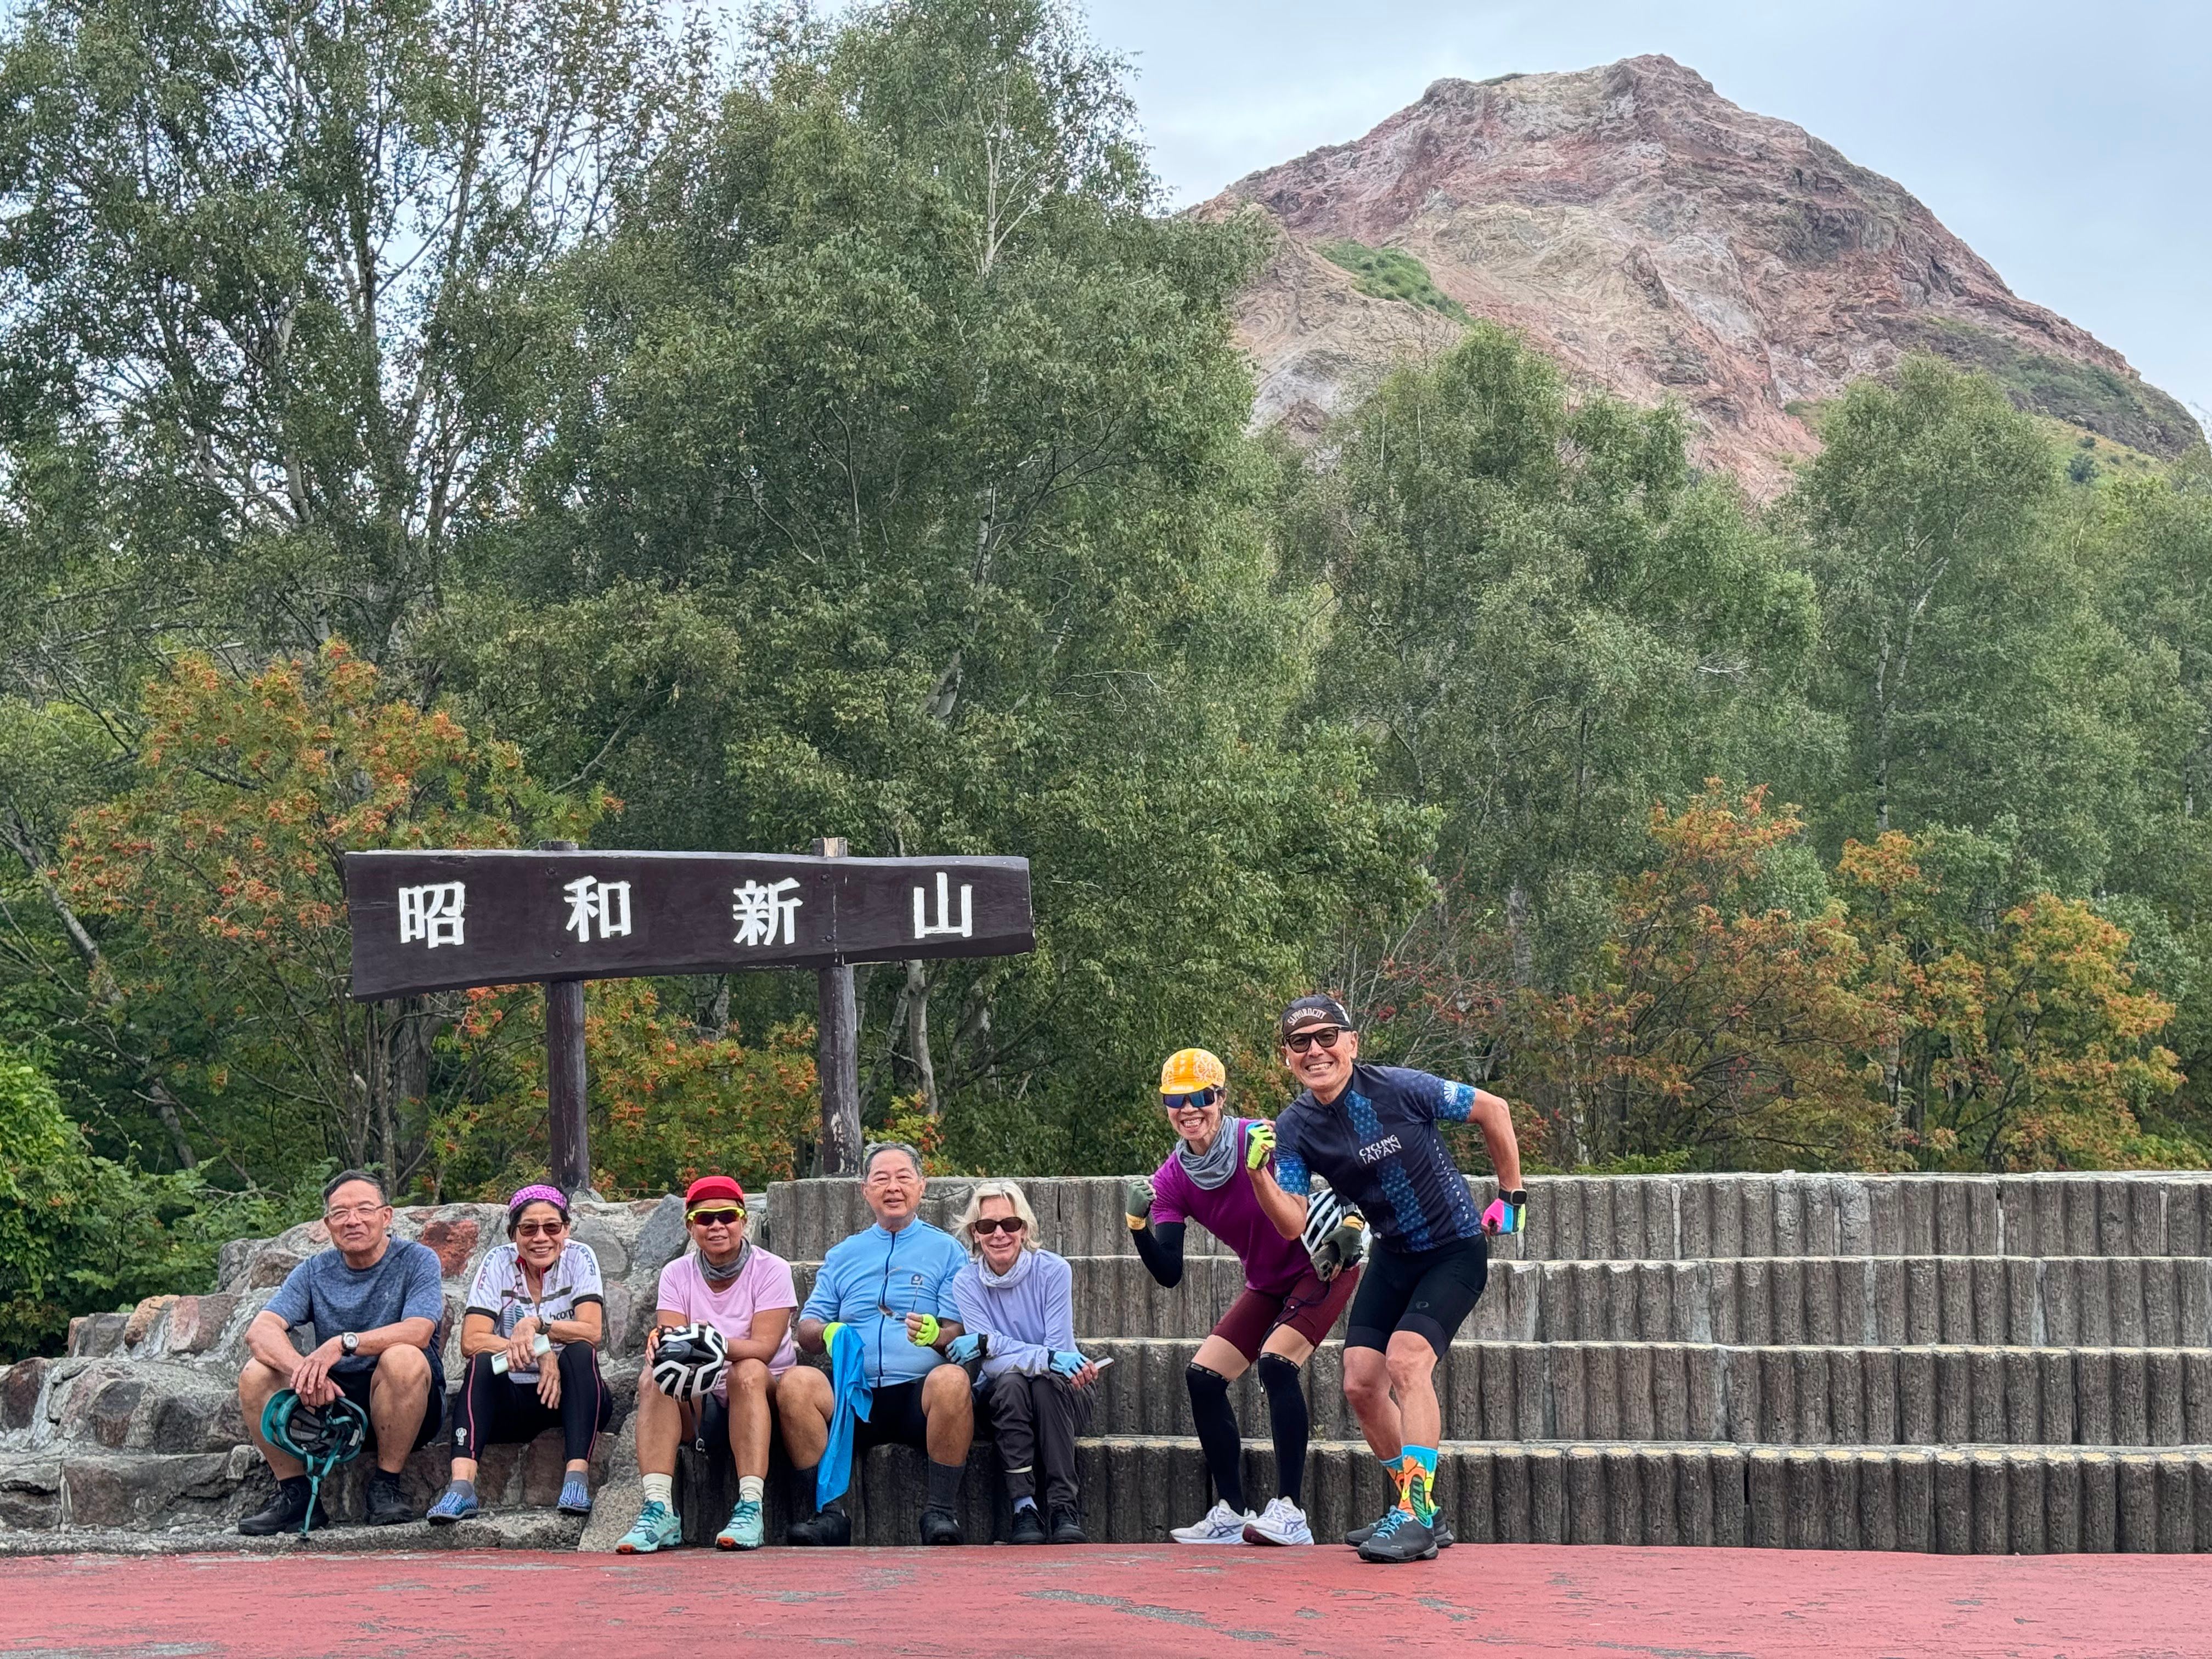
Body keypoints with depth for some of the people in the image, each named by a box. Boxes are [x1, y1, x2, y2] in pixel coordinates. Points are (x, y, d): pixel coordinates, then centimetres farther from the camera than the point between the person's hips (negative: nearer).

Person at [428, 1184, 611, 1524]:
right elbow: (471, 1342, -16)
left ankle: (577, 1477, -41)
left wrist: (537, 1325, -31)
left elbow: (591, 1333, -17)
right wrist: (539, 1353, -27)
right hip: (514, 1400, 1)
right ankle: (461, 1485, -44)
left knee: (580, 1353, -29)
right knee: (482, 1362, -28)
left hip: (571, 1395, 0)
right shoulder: (498, 1263, -4)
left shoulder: (579, 1258, -5)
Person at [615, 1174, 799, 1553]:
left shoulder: (770, 1270, -5)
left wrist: (716, 1343, -39)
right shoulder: (677, 1274, 6)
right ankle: (659, 1511, -38)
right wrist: (664, 1342, -35)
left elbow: (763, 1348, -19)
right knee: (653, 1378, -26)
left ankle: (750, 1508, -43)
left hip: (762, 1395, -3)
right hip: (699, 1402, 3)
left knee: (747, 1371, -35)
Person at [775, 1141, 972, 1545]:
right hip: (853, 1395, 2)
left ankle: (940, 1511, -26)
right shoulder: (843, 1255, 22)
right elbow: (806, 1330, 16)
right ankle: (830, 1512, -24)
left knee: (952, 1379, -35)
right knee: (796, 1382, -26)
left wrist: (936, 1334, -20)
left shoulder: (946, 1251, 13)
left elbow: (959, 1332, 5)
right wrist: (826, 1333, -9)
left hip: (919, 1392, -2)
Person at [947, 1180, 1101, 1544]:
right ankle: (1024, 1508, -35)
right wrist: (1047, 1358, -34)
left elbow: (1060, 1350, -17)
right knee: (1010, 1381, -33)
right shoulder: (967, 1283, -7)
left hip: (1060, 1394, 0)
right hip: (1002, 1398, 0)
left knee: (1047, 1382, -34)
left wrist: (988, 1343, -24)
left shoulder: (1053, 1271, -10)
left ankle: (1065, 1509, -36)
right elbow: (992, 1364, -17)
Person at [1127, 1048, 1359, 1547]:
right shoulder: (1171, 1181, -8)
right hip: (1267, 1284, 7)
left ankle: (1289, 1512, -24)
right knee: (1203, 1375, -2)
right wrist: (1139, 1224, -30)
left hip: (1322, 1268, -7)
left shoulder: (1260, 1139, -25)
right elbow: (1169, 1273, -13)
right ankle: (1230, 1514, 7)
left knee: (1276, 1361, -26)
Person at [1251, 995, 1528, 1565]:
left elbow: (1492, 1110, -8)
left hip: (1455, 1250, -6)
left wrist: (1510, 1196, -3)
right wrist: (1259, 1176, -31)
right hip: (1392, 1256, 6)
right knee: (1361, 1383, -2)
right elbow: (1293, 1225, -13)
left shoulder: (1399, 1089, -21)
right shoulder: (1295, 1127, -8)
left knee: (1406, 1360, -24)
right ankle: (1420, 1509, 16)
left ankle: (1415, 1516, -22)